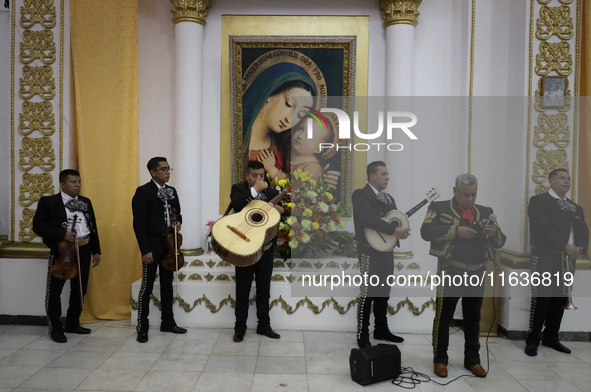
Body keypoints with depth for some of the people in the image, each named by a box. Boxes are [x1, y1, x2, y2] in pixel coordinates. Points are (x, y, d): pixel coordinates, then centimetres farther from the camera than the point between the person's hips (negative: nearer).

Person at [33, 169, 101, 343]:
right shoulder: (48, 201, -5)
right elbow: (38, 226, -10)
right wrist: (62, 234, -22)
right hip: (61, 251, -5)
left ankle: (73, 323, 30)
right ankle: (56, 329, 18)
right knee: (54, 291, 3)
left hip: (84, 251, 5)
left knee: (80, 289, 14)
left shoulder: (86, 202, 10)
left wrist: (96, 250, 8)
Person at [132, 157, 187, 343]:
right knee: (147, 287, 1)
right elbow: (138, 223, -15)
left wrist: (178, 222, -3)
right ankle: (142, 327, 13)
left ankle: (168, 322, 26)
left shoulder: (172, 191, 10)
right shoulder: (143, 191, -11)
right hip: (152, 245, -7)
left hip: (169, 244, 7)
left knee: (167, 285, 14)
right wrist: (145, 249, -19)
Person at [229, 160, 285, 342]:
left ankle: (264, 325, 26)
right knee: (243, 290, 8)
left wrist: (281, 209, -15)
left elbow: (286, 210, 7)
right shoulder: (238, 189, -3)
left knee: (264, 289, 13)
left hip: (266, 248, 3)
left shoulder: (272, 192, 6)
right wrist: (255, 189, -27)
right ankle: (240, 327, 20)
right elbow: (235, 204, -23)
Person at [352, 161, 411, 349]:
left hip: (386, 250, 8)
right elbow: (368, 219, -25)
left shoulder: (389, 198, 16)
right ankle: (363, 335, 9)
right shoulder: (361, 194, -11)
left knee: (383, 293, 15)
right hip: (370, 251, -8)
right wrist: (394, 230, -24)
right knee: (367, 294, -2)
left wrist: (402, 229, -8)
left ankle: (381, 330, 28)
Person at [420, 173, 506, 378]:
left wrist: (494, 232, -12)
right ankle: (440, 359, 17)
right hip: (450, 271, -4)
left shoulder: (485, 212, 13)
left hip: (476, 273, 4)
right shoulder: (440, 207, 0)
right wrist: (455, 230, -22)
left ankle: (472, 359, 27)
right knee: (443, 316, 4)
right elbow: (426, 231, -14)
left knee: (473, 318, 14)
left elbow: (500, 242, 11)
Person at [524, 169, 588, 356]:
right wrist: (566, 247, -16)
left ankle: (551, 338, 22)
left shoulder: (576, 207, 19)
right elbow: (544, 229, -15)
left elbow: (584, 231, 11)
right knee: (541, 300, -6)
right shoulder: (539, 201, -4)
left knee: (560, 301, 10)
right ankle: (532, 341, 5)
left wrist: (580, 249, -8)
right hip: (546, 258, -6)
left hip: (568, 260, 7)